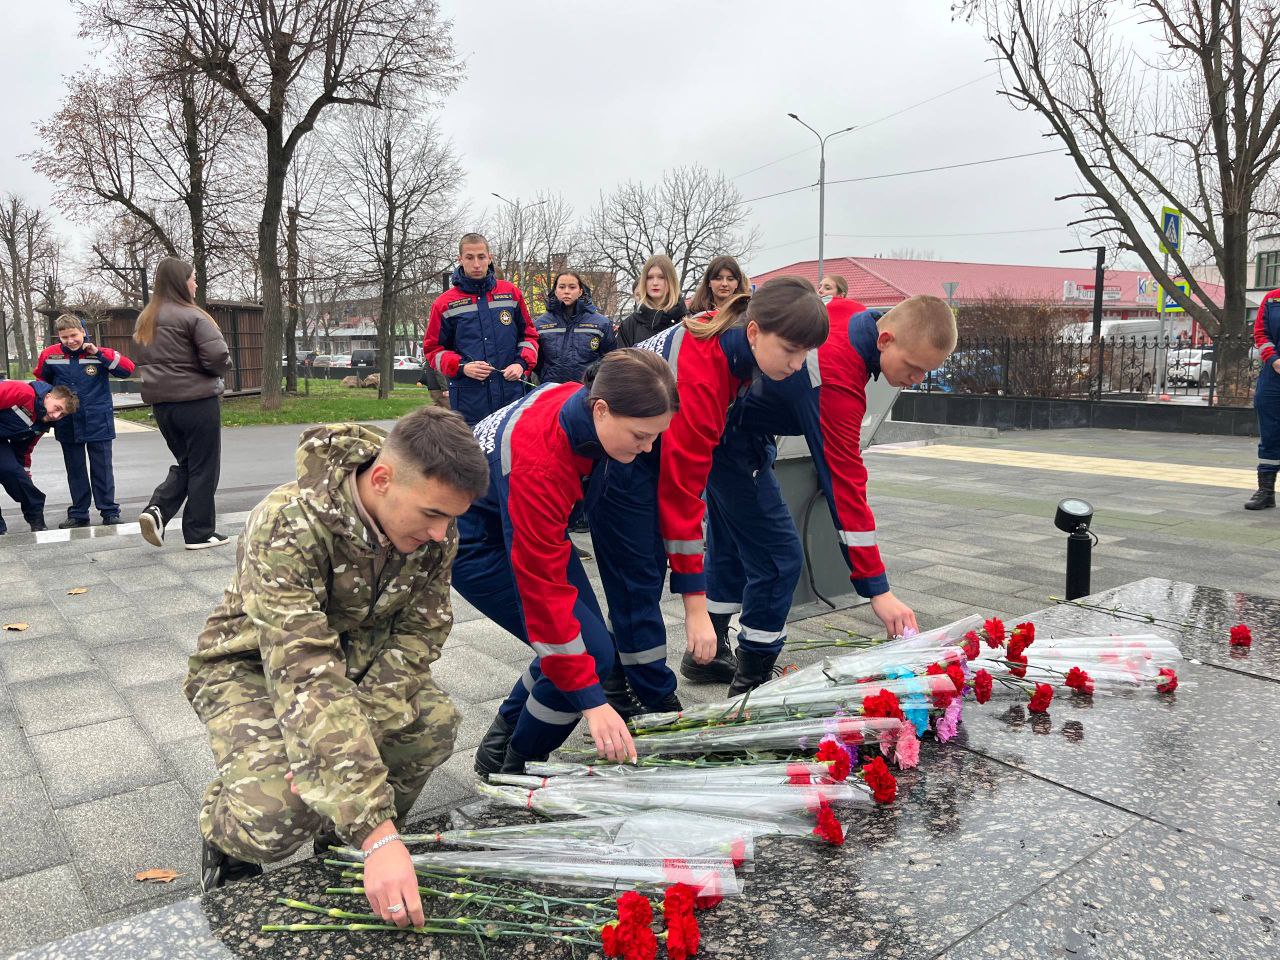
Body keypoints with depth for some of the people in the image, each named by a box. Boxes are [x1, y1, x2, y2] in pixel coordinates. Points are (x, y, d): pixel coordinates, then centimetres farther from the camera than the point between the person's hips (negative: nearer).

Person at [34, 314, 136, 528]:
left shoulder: (99, 353, -6)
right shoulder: (49, 356, -1)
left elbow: (128, 368, -16)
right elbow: (42, 384, 15)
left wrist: (98, 353, -20)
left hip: (98, 422, -2)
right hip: (68, 425, 3)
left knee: (102, 469, 4)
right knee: (75, 471, 12)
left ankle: (109, 511, 12)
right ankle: (78, 514, 22)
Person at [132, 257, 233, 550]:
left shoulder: (145, 320, 11)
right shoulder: (192, 316, -14)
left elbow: (142, 360, 18)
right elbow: (218, 355, -21)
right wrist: (222, 370, 0)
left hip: (160, 401, 7)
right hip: (197, 399, -7)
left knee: (185, 463, 20)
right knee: (203, 467, 4)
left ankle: (157, 510, 0)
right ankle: (200, 533, 9)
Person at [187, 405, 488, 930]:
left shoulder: (435, 529, -18)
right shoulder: (288, 525, -36)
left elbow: (418, 632, -12)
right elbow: (305, 680, -42)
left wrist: (351, 735, -30)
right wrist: (378, 834, -46)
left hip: (356, 657, 5)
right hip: (252, 666, -4)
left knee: (434, 722, -23)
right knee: (279, 814, -29)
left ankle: (343, 843, 7)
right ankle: (225, 832, 11)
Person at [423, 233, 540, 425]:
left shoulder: (511, 293, 9)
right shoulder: (445, 303, 3)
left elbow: (528, 334, 16)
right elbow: (432, 348, 7)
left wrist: (522, 363, -3)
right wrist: (462, 367, -11)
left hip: (512, 397, 2)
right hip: (468, 403, -1)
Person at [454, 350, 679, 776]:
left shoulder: (582, 402, -17)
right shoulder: (540, 461, -40)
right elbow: (543, 586, -36)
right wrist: (592, 702, -32)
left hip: (526, 524, 8)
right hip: (476, 542, -8)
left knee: (584, 643, 7)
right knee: (592, 652, -15)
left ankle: (501, 742, 28)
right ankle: (511, 768, 8)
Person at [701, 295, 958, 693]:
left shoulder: (852, 312, -6)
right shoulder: (837, 380, -33)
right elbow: (845, 487, -33)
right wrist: (877, 590, -30)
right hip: (731, 435, -10)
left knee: (732, 542, 20)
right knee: (779, 556, -7)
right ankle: (751, 682, 6)